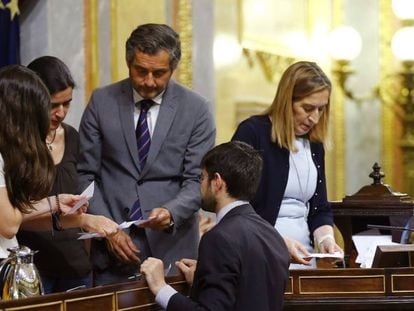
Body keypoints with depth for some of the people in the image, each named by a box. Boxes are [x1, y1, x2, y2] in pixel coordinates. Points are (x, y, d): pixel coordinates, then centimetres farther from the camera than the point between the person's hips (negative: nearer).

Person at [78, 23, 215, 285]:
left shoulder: (196, 109, -2)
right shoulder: (102, 102, 1)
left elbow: (197, 182, -3)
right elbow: (85, 174, 3)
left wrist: (170, 212, -23)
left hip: (172, 247, -1)